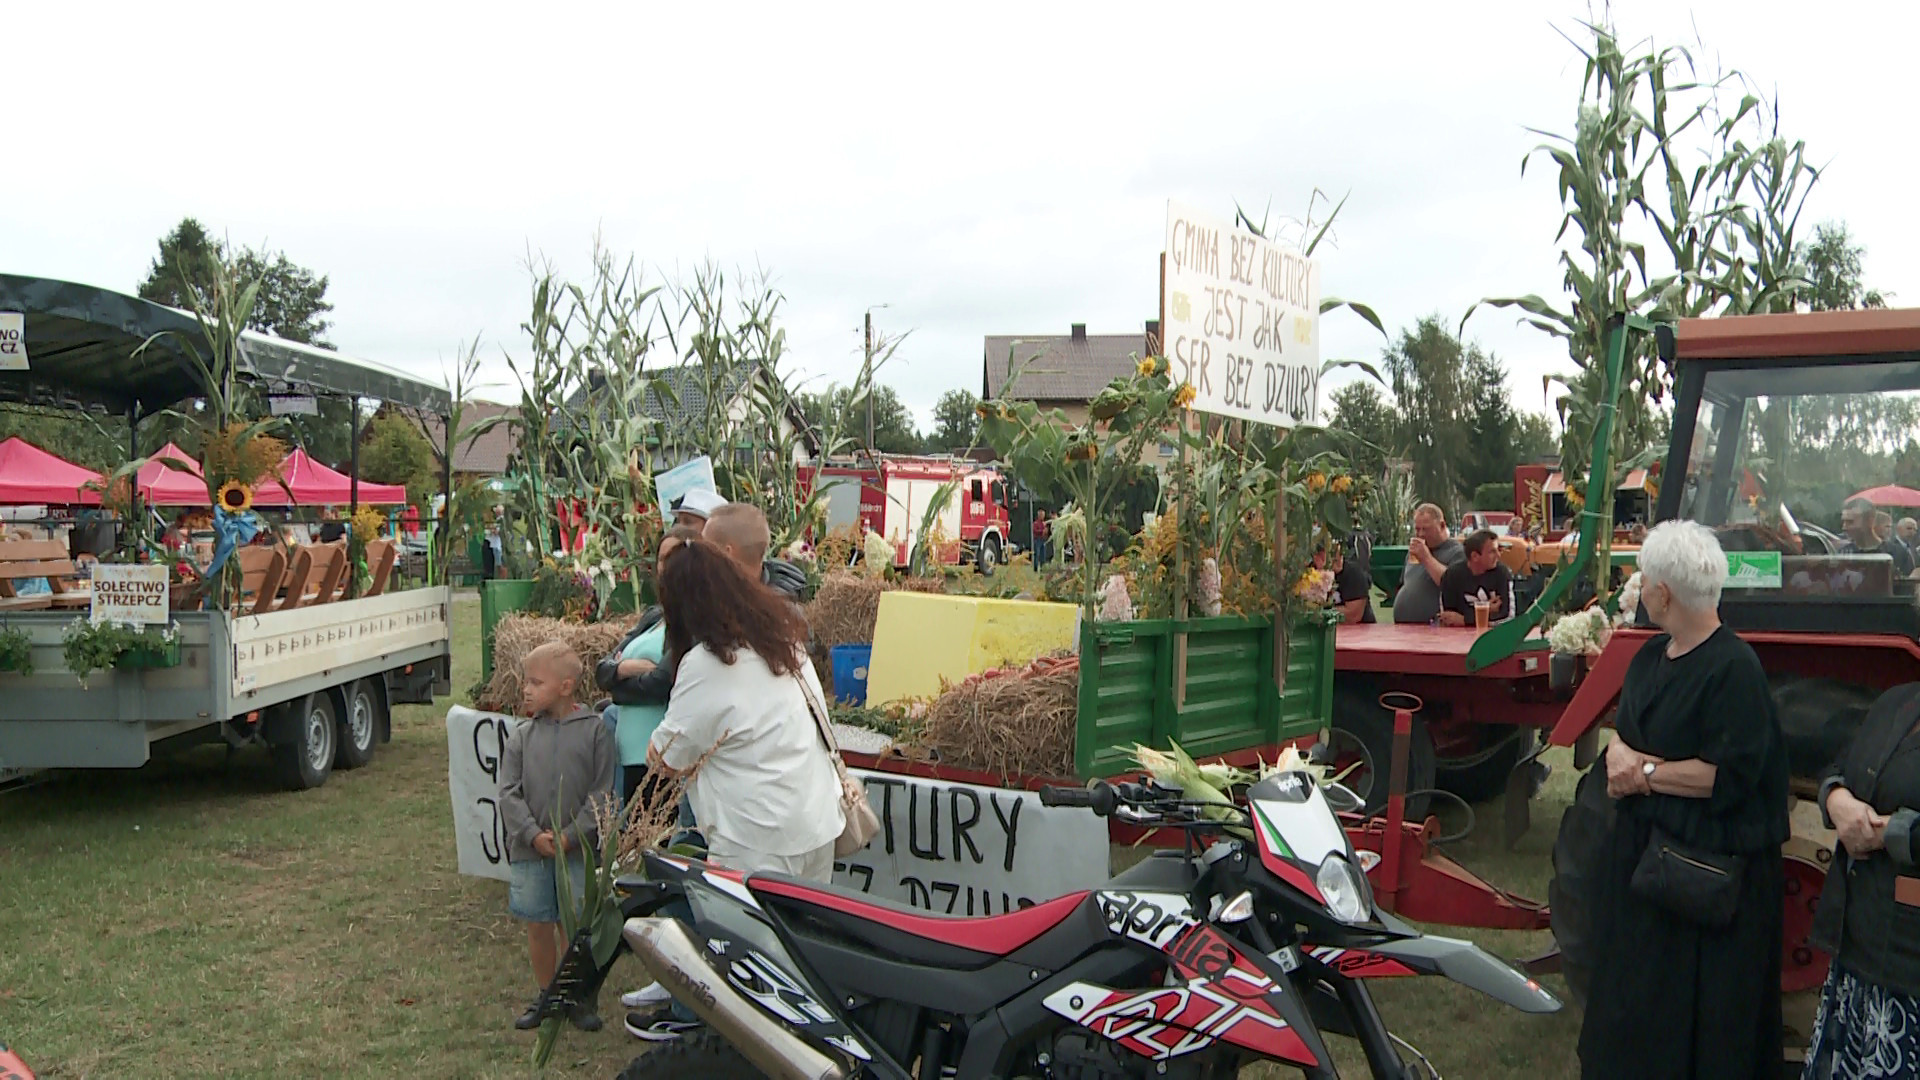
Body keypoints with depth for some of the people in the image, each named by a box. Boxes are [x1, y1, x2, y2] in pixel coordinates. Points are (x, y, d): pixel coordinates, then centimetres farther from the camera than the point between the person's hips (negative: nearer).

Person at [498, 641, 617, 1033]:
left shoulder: (594, 729, -4)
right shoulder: (523, 735, 4)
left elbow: (601, 792, -6)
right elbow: (508, 792, 1)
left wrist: (571, 836, -13)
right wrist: (534, 835, -12)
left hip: (578, 850, -3)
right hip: (529, 850, 3)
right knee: (538, 926, 11)